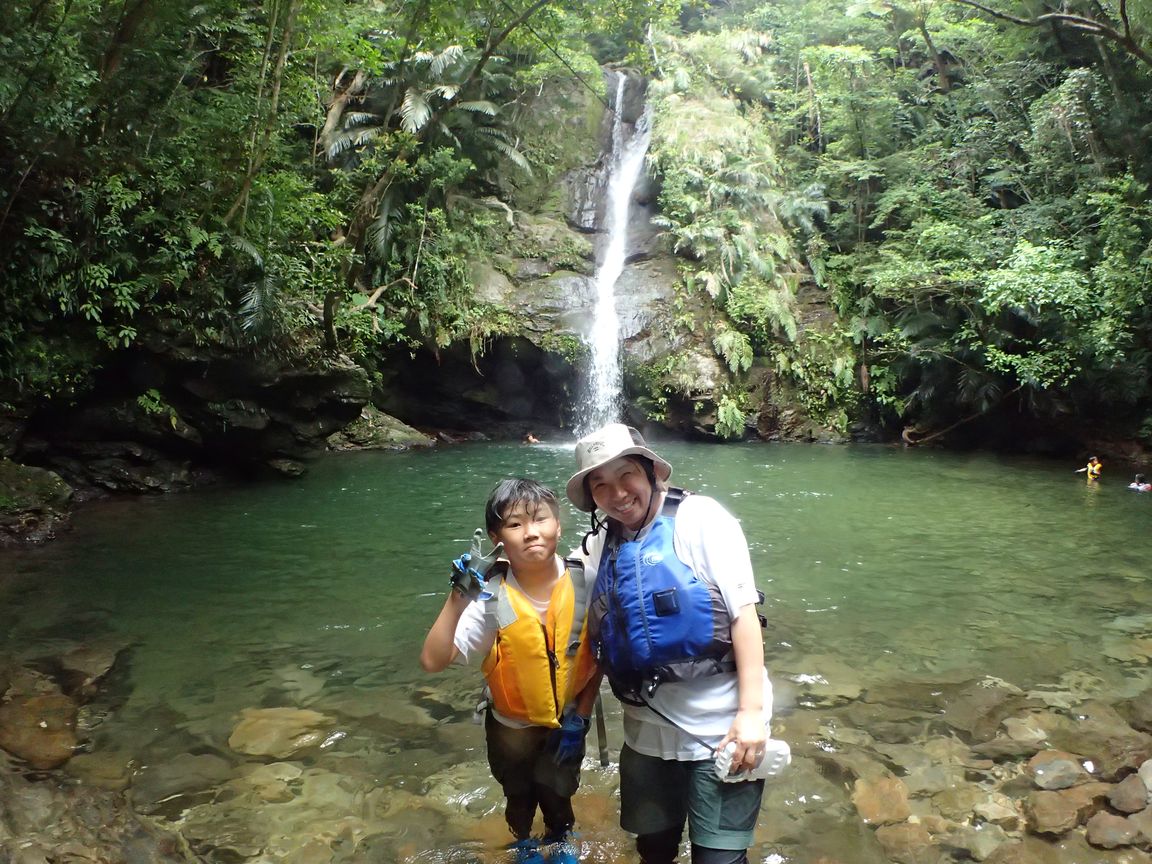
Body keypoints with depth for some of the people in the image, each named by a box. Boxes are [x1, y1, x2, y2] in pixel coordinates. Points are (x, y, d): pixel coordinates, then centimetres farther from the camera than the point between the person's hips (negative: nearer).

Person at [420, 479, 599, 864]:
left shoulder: (584, 582, -24)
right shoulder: (491, 597, -30)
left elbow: (599, 656, -9)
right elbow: (433, 661, -35)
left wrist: (580, 717, -7)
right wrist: (458, 598, -42)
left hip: (566, 722, 1)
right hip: (512, 725, -1)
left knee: (558, 796, 24)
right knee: (519, 797, 26)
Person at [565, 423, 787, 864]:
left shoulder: (699, 518, -10)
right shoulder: (598, 545, 2)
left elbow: (744, 612, -13)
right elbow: (598, 639, 11)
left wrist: (751, 711, -18)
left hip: (720, 724, -4)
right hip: (646, 729, 5)